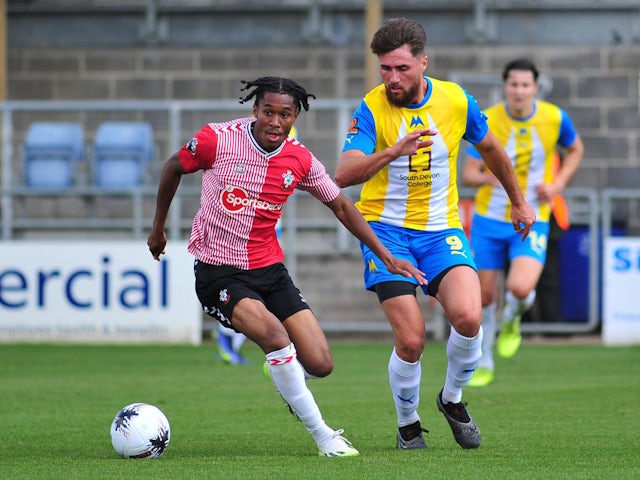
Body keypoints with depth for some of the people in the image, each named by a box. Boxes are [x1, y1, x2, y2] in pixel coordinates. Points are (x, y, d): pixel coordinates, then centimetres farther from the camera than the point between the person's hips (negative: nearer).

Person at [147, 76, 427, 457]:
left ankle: (287, 374, 34)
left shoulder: (300, 161, -4)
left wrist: (388, 258, 8)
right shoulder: (217, 140, -13)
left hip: (269, 269, 4)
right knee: (274, 334, -30)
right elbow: (174, 168, 6)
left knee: (320, 365, -6)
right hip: (218, 272, -4)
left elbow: (341, 206, 9)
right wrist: (158, 228, 15)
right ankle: (323, 435, -17)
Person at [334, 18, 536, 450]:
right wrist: (394, 150, -42)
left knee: (468, 317, -22)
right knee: (411, 341, -14)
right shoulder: (371, 110, -12)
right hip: (387, 230, -2)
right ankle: (408, 424, 14)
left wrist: (519, 201, 27)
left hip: (441, 228, 2)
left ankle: (453, 399, 7)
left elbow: (490, 148, 17)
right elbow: (344, 175, -26)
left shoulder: (456, 101, -4)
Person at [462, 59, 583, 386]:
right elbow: (468, 174, -7)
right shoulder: (487, 121, -9)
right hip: (489, 220, 1)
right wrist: (492, 177, -30)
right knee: (485, 295, 6)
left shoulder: (554, 118, -5)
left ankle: (512, 320, 14)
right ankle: (484, 364, 28)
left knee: (520, 288, -23)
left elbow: (575, 149, 16)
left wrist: (558, 184, 0)